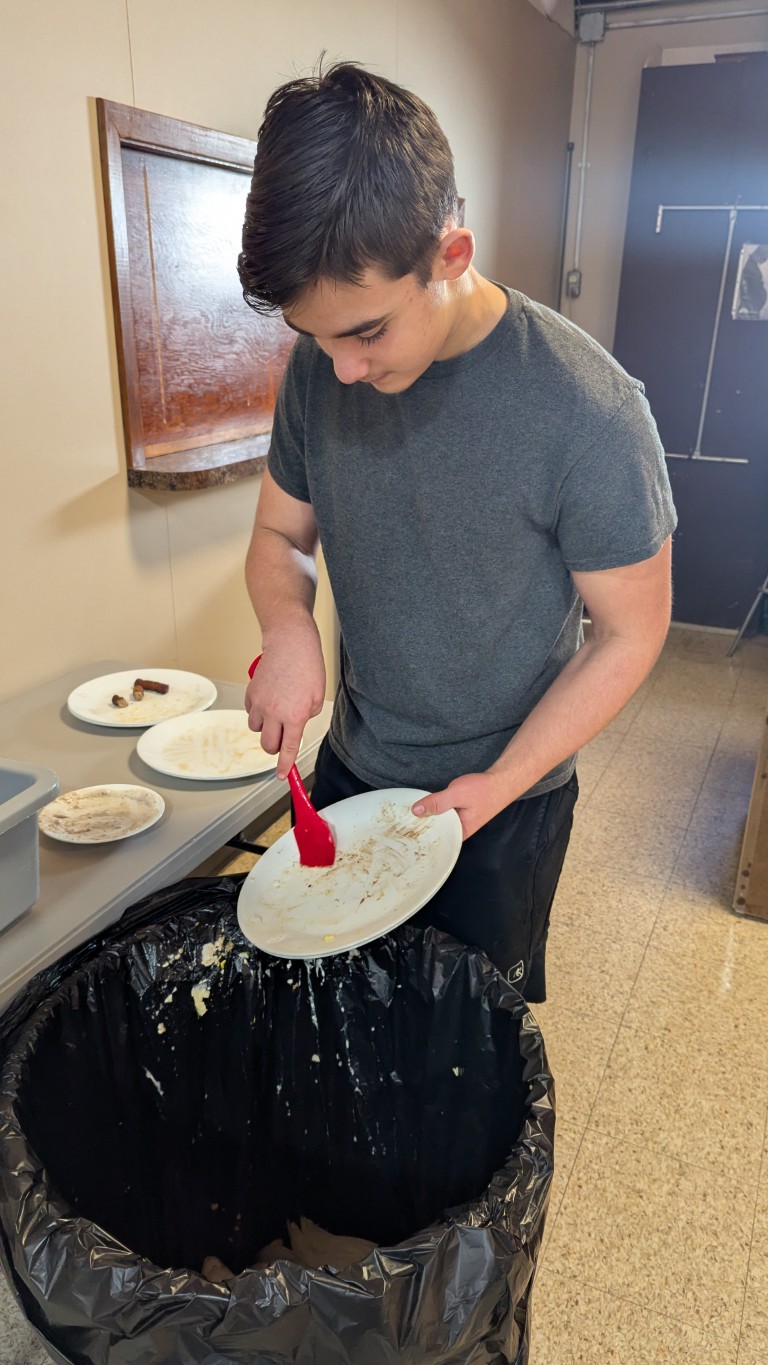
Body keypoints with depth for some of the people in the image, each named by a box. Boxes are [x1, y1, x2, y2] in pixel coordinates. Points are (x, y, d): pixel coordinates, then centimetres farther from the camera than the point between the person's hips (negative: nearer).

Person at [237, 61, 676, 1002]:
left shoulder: (587, 409, -26)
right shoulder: (319, 369, -10)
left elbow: (629, 633, -16)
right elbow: (281, 536, 3)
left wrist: (501, 784, -22)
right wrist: (288, 627, -19)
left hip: (503, 796, -4)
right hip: (349, 766, 5)